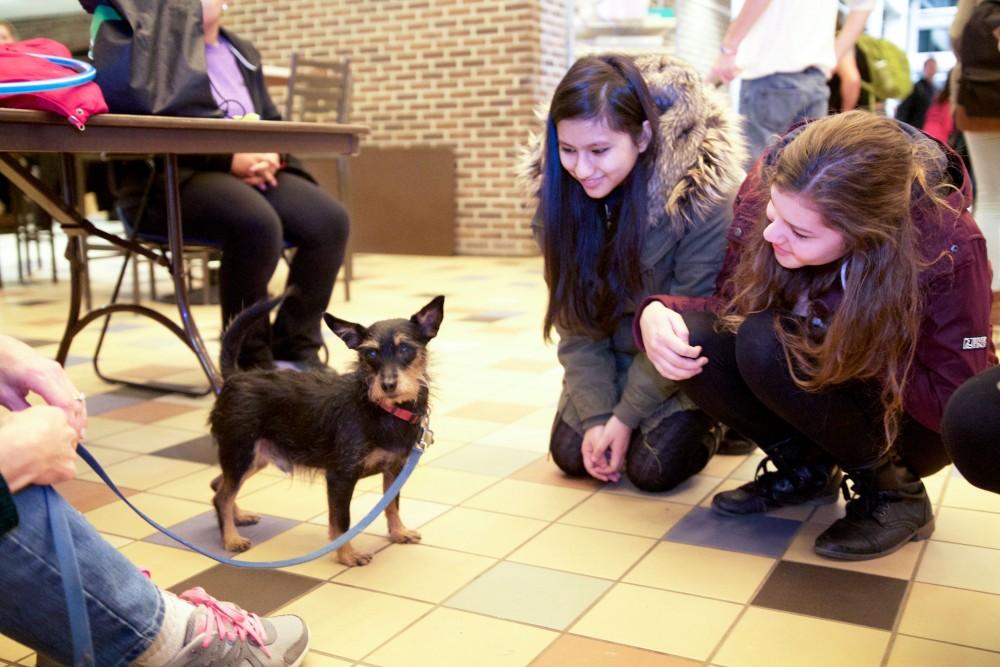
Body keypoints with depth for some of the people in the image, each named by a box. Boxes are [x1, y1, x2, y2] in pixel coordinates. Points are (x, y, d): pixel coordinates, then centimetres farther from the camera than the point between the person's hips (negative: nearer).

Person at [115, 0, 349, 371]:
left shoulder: (244, 54, 23)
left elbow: (272, 122, 21)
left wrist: (268, 155, -4)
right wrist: (230, 158, -20)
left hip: (251, 171, 6)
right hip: (169, 178, -6)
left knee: (329, 220, -20)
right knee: (258, 223, -36)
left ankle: (295, 350, -12)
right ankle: (250, 362, -21)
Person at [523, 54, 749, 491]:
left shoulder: (700, 191, -30)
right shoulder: (558, 191, -16)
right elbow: (573, 319, -10)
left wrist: (626, 416, -18)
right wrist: (597, 415, -17)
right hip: (615, 350, 4)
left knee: (652, 467, -16)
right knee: (572, 455, -7)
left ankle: (713, 419, 14)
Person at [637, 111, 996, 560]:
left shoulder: (948, 248, -30)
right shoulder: (767, 190, -21)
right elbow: (730, 303, -7)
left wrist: (838, 338, -28)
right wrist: (657, 313, -28)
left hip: (909, 418, -4)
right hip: (828, 391, 5)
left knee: (767, 344, -32)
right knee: (696, 340, -23)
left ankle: (894, 491, -9)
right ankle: (805, 470, 1)